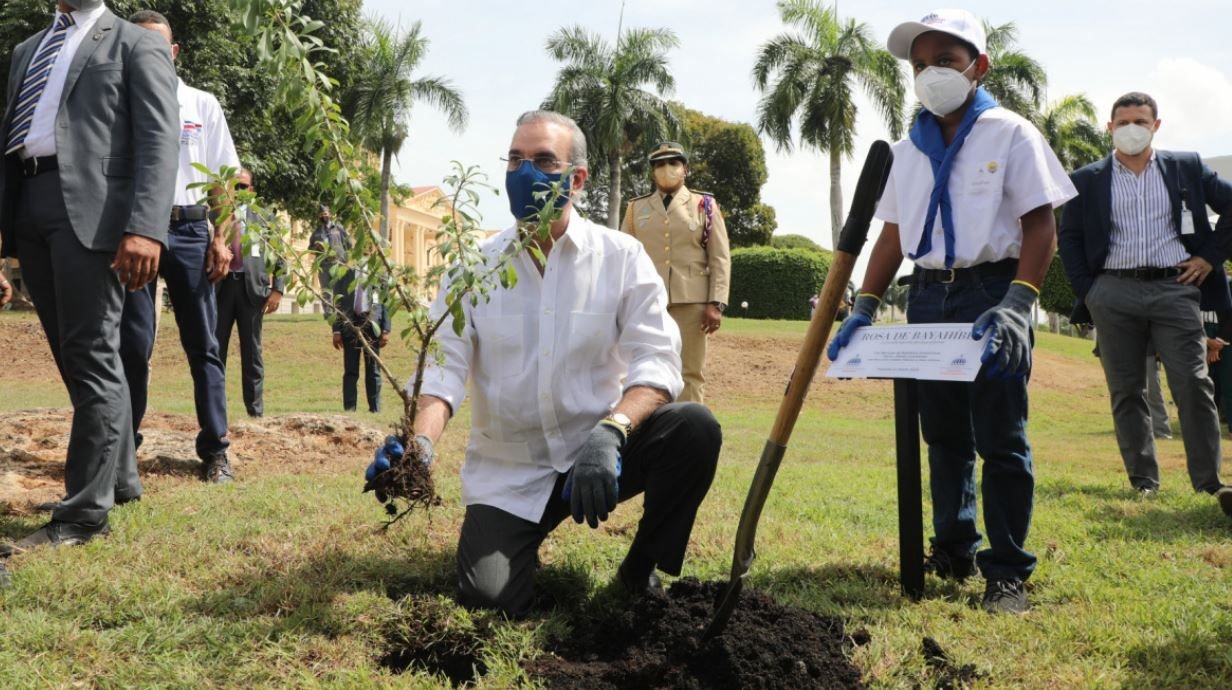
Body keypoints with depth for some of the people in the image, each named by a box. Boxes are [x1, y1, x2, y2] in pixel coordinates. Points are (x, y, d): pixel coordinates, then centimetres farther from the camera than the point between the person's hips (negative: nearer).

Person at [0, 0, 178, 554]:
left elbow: (157, 143, -7)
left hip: (90, 207, -7)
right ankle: (118, 477, 23)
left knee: (92, 358, -7)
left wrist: (144, 228, -21)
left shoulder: (138, 46, 4)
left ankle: (84, 512, -4)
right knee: (73, 358, 11)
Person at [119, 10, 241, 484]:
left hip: (188, 230, 1)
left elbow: (225, 178, 8)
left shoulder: (201, 105, 8)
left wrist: (221, 240, -1)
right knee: (132, 344, 3)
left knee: (202, 343, 3)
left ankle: (215, 449, 7)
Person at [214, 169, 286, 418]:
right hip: (219, 287, 0)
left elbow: (279, 257, 9)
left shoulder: (262, 219, 10)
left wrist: (277, 290, -2)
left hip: (252, 288, 0)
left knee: (252, 352, 4)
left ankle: (256, 411, 7)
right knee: (214, 350, 0)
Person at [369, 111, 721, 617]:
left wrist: (611, 432, -34)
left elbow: (656, 362, -15)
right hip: (507, 473, 1)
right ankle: (521, 542, 21)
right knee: (489, 598, -19)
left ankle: (640, 573, -2)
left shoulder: (621, 257, -5)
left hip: (599, 456, 0)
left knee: (695, 427, -26)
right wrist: (419, 443, -30)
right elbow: (442, 367, -9)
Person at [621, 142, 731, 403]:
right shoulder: (636, 208, 13)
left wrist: (716, 304, -7)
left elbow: (720, 259, 3)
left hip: (691, 303, -1)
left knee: (691, 373, 0)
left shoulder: (705, 206, 9)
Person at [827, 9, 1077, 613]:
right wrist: (864, 308, 4)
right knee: (943, 435, 12)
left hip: (992, 292, -5)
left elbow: (1040, 224, -8)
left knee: (1000, 439, -3)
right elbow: (892, 237, 14)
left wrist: (1016, 303, -20)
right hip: (928, 297, 5)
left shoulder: (1010, 135, -3)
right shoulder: (908, 151, 12)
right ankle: (953, 551, 25)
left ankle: (1007, 571, 4)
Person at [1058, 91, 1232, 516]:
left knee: (1193, 384, -8)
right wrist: (1085, 291, 0)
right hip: (1114, 294, 1)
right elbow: (1069, 238, 10)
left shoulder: (1187, 168, 10)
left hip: (1174, 289, -1)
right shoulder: (1088, 180, 10)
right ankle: (1143, 482, 10)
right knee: (1126, 392, 3)